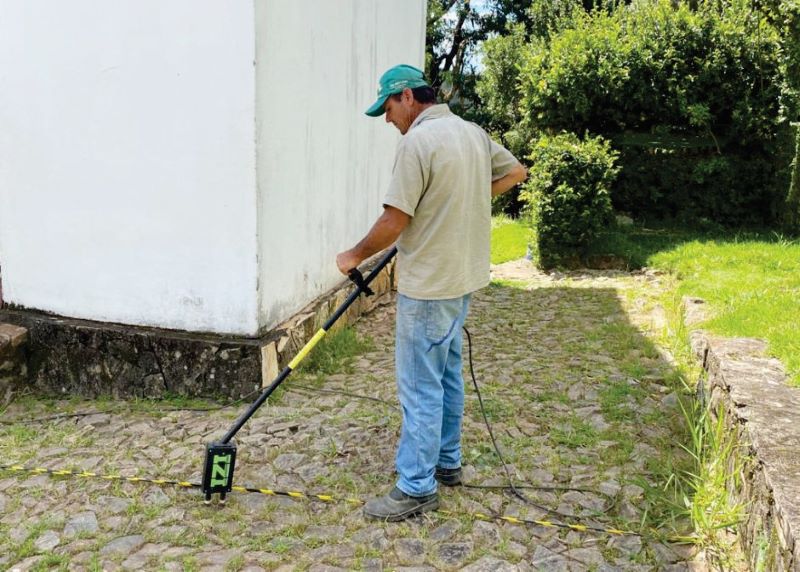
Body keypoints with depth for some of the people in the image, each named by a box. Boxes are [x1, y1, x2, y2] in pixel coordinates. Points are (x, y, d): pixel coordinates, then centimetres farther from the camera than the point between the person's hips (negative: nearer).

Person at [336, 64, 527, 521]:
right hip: (464, 277, 9)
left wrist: (355, 256, -4)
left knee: (421, 388, -1)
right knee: (447, 374, 20)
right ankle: (447, 462, 33)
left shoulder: (418, 141, -18)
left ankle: (417, 489, 9)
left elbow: (394, 221, -20)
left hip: (428, 286, -9)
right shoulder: (473, 133, 9)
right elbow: (516, 172, 23)